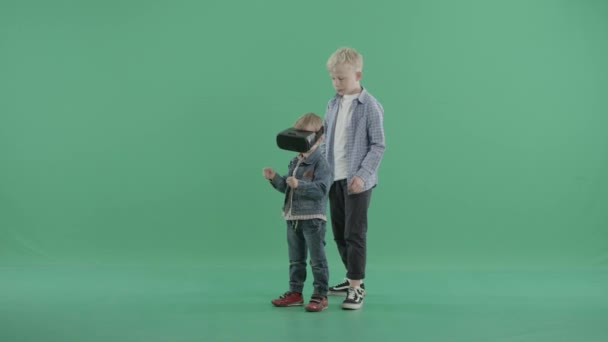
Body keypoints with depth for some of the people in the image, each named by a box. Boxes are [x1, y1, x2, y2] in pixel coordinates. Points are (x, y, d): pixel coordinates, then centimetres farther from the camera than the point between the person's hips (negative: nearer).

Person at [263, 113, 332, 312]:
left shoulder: (320, 163, -13)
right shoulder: (295, 162, 12)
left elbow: (321, 189, -25)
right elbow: (286, 187, 18)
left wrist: (299, 185, -32)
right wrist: (275, 178, 2)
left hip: (313, 219, -8)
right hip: (293, 217, 8)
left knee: (317, 259, 0)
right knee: (296, 259, 15)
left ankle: (320, 295, 6)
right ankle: (295, 292, 24)